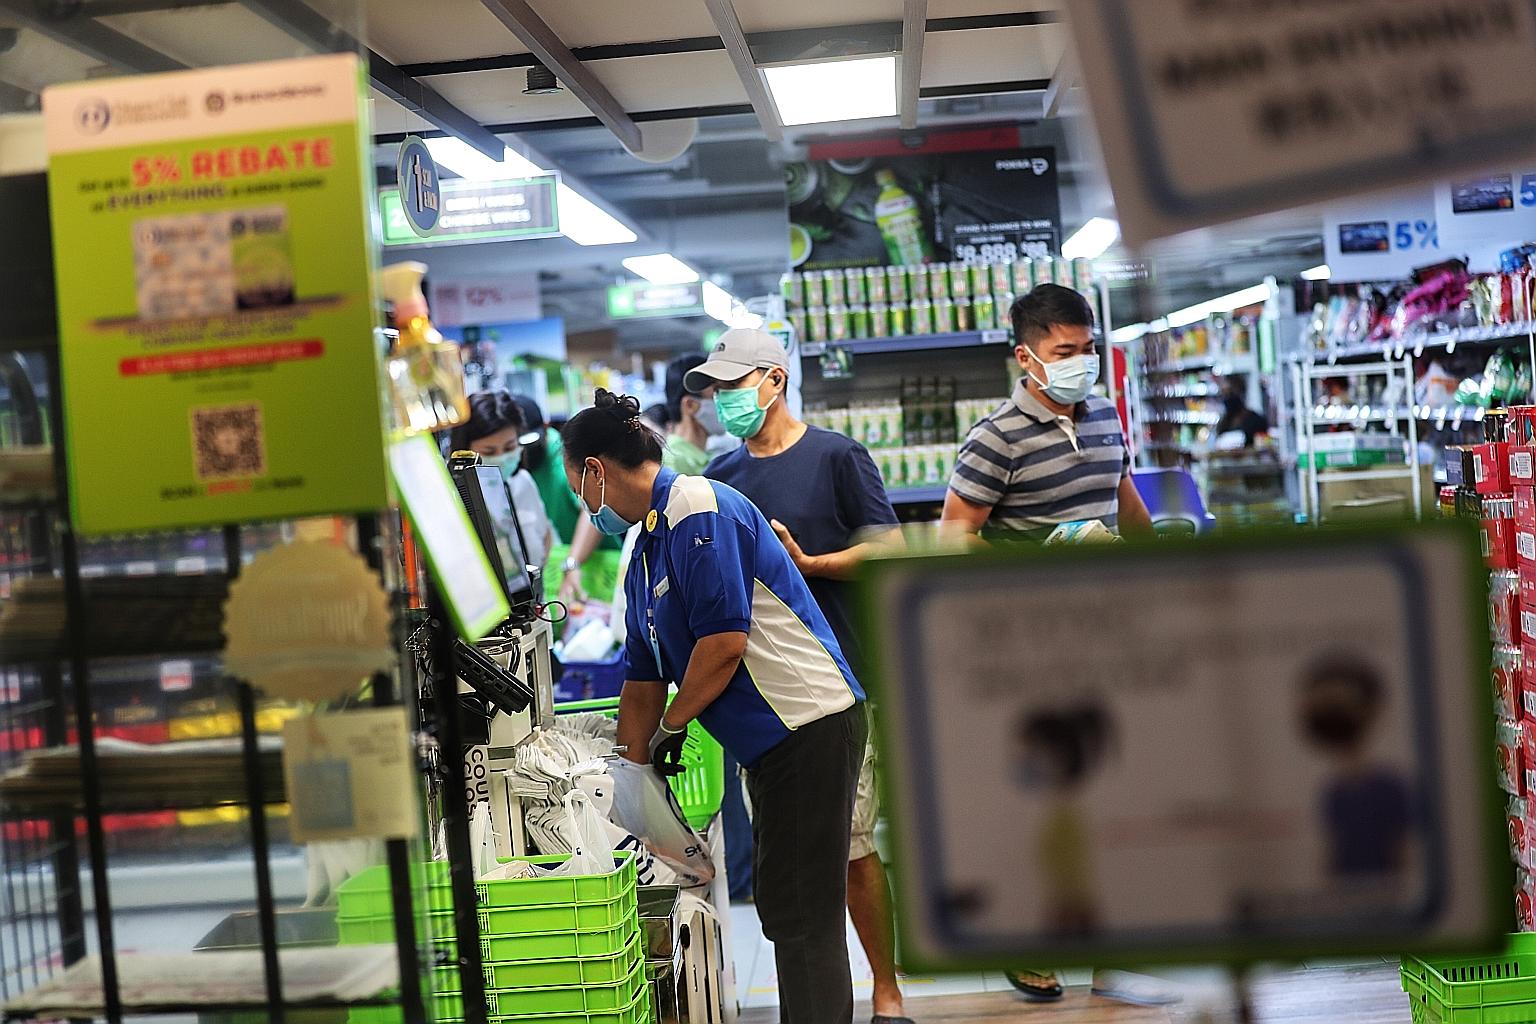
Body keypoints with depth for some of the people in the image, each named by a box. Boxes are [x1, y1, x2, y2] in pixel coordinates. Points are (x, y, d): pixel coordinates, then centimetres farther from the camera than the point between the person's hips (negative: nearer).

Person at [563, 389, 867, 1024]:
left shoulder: (697, 508, -14)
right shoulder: (644, 554, 17)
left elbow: (725, 642, -21)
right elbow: (642, 682, 21)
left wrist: (671, 726, -7)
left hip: (809, 725, -10)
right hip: (770, 738, 10)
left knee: (801, 914, -8)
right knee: (784, 907, 14)